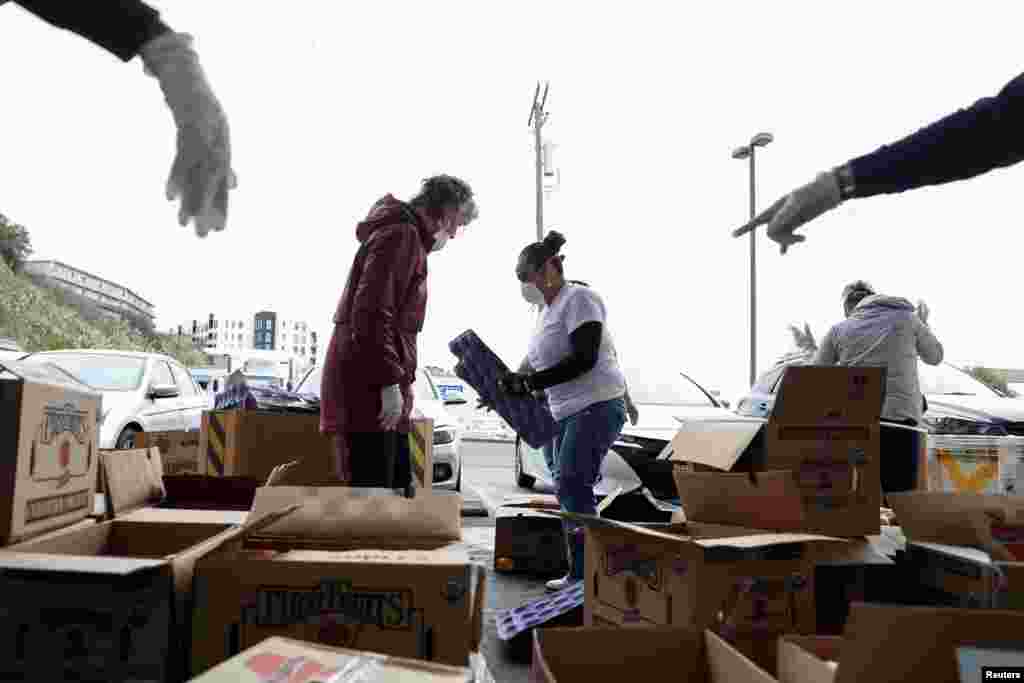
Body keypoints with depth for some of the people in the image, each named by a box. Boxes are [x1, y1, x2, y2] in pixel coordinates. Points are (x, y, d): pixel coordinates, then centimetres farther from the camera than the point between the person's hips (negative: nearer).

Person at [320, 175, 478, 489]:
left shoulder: (406, 236, 23)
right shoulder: (402, 235, -10)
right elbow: (371, 313, -22)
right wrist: (390, 382, -21)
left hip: (377, 391, 11)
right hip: (368, 391, -11)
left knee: (398, 491, 13)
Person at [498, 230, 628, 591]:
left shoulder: (578, 298, -10)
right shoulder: (547, 311, 18)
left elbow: (584, 359, -20)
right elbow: (545, 366, 24)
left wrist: (529, 382, -20)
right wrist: (517, 384, 8)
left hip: (597, 405, -9)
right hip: (568, 412, 9)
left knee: (573, 488, -14)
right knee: (570, 492, 8)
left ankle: (585, 575, -9)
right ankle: (580, 573, 15)